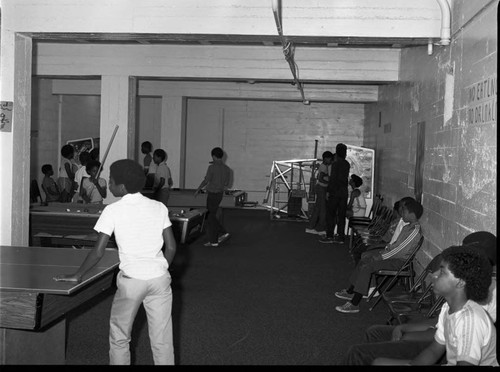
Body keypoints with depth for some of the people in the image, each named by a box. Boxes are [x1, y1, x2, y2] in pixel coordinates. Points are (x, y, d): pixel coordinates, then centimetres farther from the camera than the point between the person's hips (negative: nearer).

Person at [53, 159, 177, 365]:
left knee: (119, 337, 15)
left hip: (131, 279, -3)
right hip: (160, 278, 3)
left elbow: (98, 251, -8)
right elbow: (171, 247, 3)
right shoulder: (159, 207, 3)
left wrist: (77, 275, 4)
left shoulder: (112, 210, -6)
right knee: (162, 340, 9)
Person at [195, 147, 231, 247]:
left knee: (211, 217, 2)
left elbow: (206, 181, -14)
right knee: (212, 216, 21)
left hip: (212, 194, -7)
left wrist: (197, 190, -4)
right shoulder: (227, 169, 5)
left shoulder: (212, 167, -14)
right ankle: (223, 233, 18)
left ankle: (213, 241, 6)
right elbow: (226, 185, 8)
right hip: (220, 194, 7)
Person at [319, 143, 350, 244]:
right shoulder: (347, 164, 9)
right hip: (344, 193, 6)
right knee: (341, 215, 8)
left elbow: (332, 178, -15)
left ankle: (329, 236, -2)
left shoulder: (336, 164, -11)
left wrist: (328, 191, -10)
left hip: (335, 192, -6)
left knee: (330, 214, -1)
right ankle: (341, 236, 9)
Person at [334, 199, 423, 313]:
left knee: (367, 266, -22)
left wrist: (381, 256, -17)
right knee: (365, 257, 8)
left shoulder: (415, 231, -22)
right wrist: (384, 250, 3)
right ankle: (351, 291, 11)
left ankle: (354, 304, -18)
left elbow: (400, 250, -24)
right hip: (394, 254, 11)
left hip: (400, 260, -11)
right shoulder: (408, 227, 11)